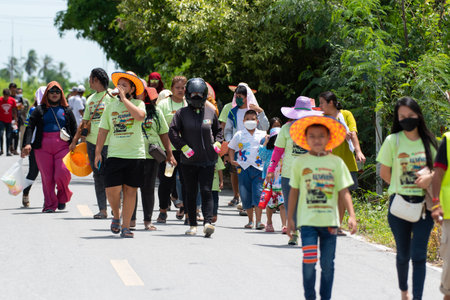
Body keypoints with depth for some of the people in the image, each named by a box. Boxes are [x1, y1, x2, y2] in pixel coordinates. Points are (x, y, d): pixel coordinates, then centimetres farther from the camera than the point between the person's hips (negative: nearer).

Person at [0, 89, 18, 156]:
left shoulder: (12, 100, -2)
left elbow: (14, 110, 6)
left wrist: (15, 120, 6)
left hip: (9, 121, 2)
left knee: (8, 136, 5)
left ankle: (8, 151, 9)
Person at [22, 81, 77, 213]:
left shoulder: (66, 110, 14)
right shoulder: (40, 110, 11)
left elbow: (74, 130, 15)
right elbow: (30, 127, 2)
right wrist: (27, 144, -12)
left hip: (63, 146, 0)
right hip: (43, 147, 0)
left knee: (62, 174, -14)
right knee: (47, 177, -2)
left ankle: (62, 197, 12)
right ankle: (50, 204, 6)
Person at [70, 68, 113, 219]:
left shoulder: (112, 96, -2)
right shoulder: (90, 99, 17)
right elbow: (85, 121, 22)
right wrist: (74, 141, 18)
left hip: (109, 142, -6)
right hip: (92, 142, 6)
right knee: (98, 176, 4)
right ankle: (102, 209, 6)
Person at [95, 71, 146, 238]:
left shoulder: (138, 104, 1)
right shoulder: (111, 106, 10)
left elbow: (140, 116, -23)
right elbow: (103, 130, 12)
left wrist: (124, 99, -16)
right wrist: (98, 152, 5)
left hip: (135, 154, -2)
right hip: (115, 154, 2)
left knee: (130, 191, 2)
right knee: (111, 190, -8)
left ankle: (125, 226, 10)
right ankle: (116, 216, 20)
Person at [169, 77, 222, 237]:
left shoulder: (211, 112, 7)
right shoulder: (182, 113, 1)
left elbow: (218, 130, 21)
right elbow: (172, 132, -4)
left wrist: (217, 143, 5)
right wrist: (183, 147, -13)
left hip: (208, 160, 0)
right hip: (189, 161, 0)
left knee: (206, 191, -10)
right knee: (191, 193, 7)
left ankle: (208, 222, -18)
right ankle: (193, 225, 16)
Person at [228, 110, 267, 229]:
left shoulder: (263, 135, 7)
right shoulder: (239, 135, 8)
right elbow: (231, 148, 18)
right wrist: (232, 160, 7)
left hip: (258, 168, -1)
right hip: (243, 169, 1)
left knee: (258, 194, -11)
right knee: (245, 196, 4)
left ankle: (258, 221, -11)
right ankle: (250, 221, 16)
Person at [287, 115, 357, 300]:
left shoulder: (336, 162, 3)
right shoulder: (300, 162, 3)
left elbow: (344, 191, 4)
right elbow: (294, 191, 10)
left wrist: (351, 215, -5)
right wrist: (290, 218, 11)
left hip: (329, 220, 1)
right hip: (307, 220, -1)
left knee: (327, 263, 5)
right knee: (309, 260, -10)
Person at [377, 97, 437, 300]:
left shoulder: (429, 142, 3)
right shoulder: (393, 141, -2)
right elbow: (384, 173, 5)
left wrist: (430, 177, -10)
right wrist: (401, 187, 3)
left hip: (423, 205, 0)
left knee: (419, 254, -9)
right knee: (403, 254, 10)